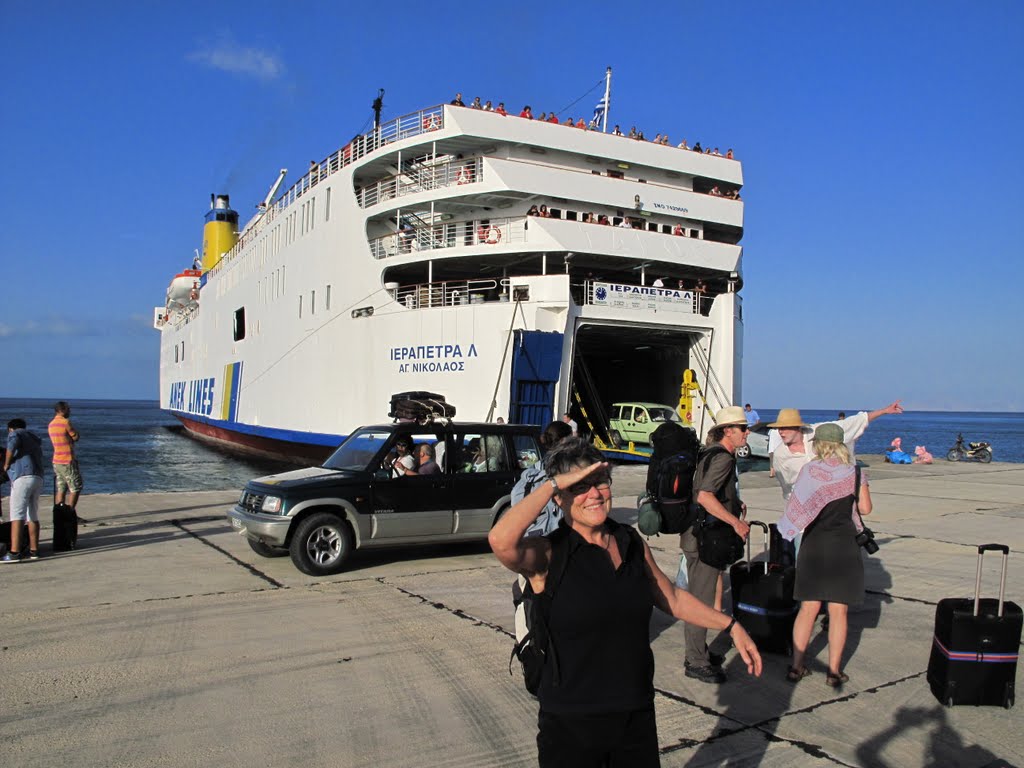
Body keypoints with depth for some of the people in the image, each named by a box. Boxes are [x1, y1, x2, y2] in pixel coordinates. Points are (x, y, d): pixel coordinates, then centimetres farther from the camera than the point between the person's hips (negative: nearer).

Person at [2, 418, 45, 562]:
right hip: (38, 479, 8)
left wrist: (6, 464, -5)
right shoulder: (34, 439, 30)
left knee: (16, 515, -12)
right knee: (32, 516, 12)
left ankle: (14, 553, -19)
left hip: (23, 477, -8)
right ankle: (34, 550, 14)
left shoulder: (15, 433, 8)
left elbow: (13, 444, -16)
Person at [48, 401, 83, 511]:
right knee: (76, 488, -1)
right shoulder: (66, 422, -14)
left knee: (61, 489, 10)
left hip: (56, 461, 8)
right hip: (68, 461, -8)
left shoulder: (51, 425, 11)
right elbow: (76, 437, -5)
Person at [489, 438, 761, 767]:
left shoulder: (631, 543, 2)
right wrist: (553, 483, -28)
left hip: (638, 716, 5)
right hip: (571, 726, -5)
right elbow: (501, 541, -37)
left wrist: (730, 625, 15)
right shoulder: (549, 554, -15)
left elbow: (672, 598, 18)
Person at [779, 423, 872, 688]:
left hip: (813, 544, 1)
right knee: (838, 610, 5)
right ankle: (834, 671, 9)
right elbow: (865, 508, 2)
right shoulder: (854, 472, -1)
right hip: (844, 544, -1)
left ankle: (796, 666, 11)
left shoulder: (809, 470, -3)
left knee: (808, 607, 8)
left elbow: (796, 505, -4)